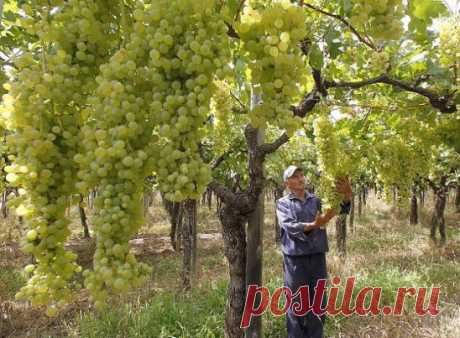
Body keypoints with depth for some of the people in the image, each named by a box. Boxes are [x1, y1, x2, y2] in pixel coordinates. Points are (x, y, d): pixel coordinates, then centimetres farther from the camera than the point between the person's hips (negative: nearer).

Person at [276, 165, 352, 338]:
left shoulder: (316, 200, 10)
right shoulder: (283, 203, 0)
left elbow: (341, 209, -1)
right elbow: (290, 226, -16)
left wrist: (346, 195, -23)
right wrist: (313, 225, -32)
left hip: (318, 257, 3)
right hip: (295, 260, -3)